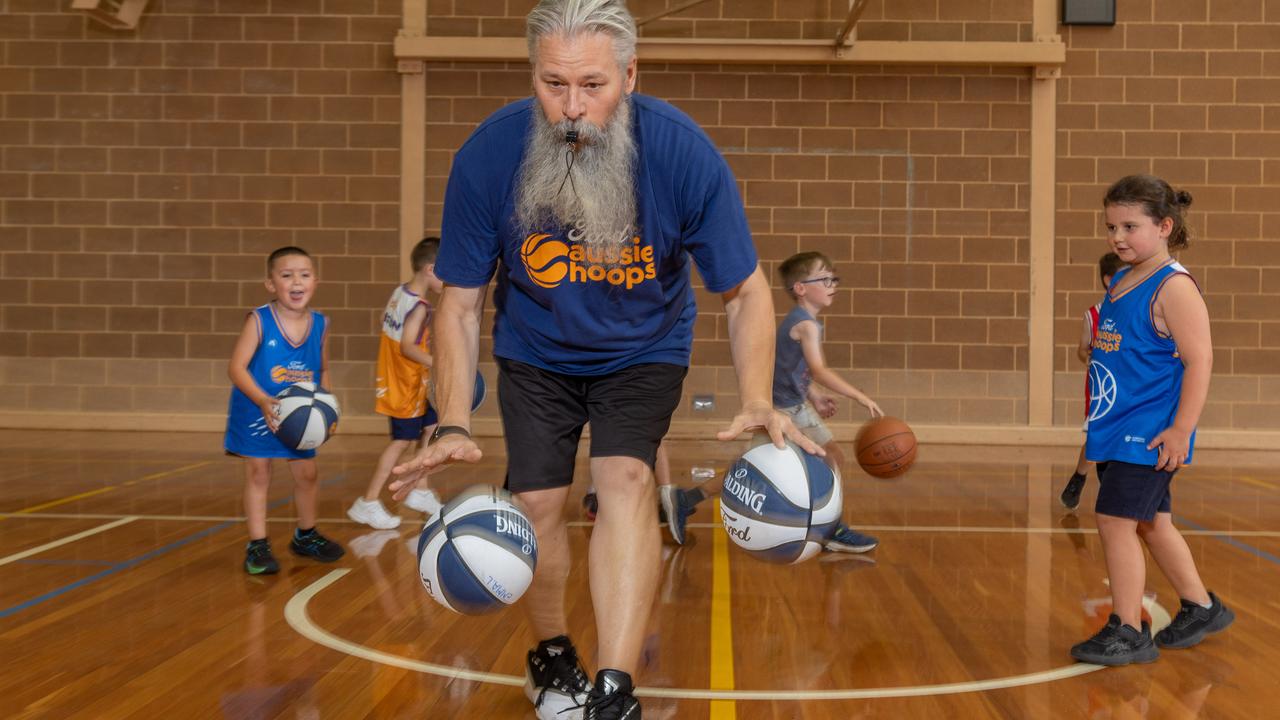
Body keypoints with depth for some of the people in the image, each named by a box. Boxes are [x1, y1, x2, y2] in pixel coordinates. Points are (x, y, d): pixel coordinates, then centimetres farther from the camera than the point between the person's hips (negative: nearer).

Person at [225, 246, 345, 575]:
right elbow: (236, 367, -20)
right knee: (258, 473, 1)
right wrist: (264, 402, -32)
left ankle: (306, 536, 33)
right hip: (257, 412, -4)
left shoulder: (320, 324, -4)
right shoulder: (259, 321, -17)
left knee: (306, 473, 13)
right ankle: (257, 545, 9)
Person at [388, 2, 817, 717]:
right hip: (535, 355, 1)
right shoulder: (487, 157, -25)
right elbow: (460, 305, -14)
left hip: (645, 350, -1)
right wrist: (454, 426, -26)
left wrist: (757, 401, -34)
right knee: (538, 502, -5)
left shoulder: (685, 154, -27)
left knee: (627, 477, -23)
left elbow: (746, 292, -17)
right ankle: (551, 653, 24)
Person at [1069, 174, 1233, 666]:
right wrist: (1098, 423, 20)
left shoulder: (1173, 286, -14)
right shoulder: (1120, 284, 11)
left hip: (1148, 434, -9)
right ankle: (1201, 608, 34)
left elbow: (1199, 360, -18)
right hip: (1117, 429, 9)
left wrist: (1181, 431, -22)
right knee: (1151, 523, 17)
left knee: (1115, 520, -9)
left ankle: (1128, 632, 2)